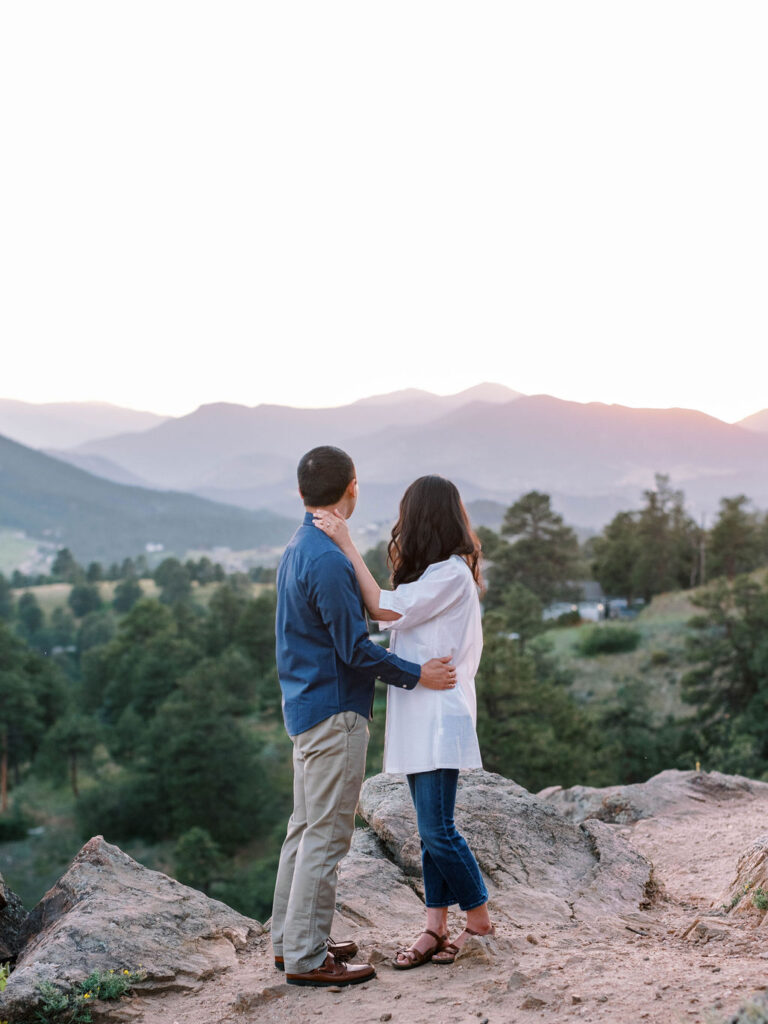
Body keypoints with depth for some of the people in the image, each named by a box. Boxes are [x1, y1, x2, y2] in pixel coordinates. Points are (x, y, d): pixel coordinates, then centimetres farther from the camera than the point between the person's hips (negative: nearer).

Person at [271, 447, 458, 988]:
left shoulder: (296, 550, 10)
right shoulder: (329, 560, -20)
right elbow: (354, 647, -19)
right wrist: (416, 674, -9)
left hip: (305, 706, 10)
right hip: (334, 711, -10)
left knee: (305, 828, 16)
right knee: (326, 836, -3)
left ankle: (291, 939, 25)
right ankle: (307, 958, 4)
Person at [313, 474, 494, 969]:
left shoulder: (452, 573, -14)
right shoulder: (435, 572, 17)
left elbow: (384, 609, -17)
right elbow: (395, 613, 11)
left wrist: (347, 544, -15)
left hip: (440, 718, -10)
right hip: (419, 719, 10)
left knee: (437, 829, -6)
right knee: (431, 827, 11)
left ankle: (479, 919, 10)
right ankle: (436, 929, 16)